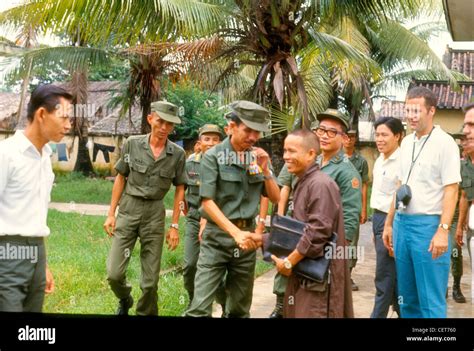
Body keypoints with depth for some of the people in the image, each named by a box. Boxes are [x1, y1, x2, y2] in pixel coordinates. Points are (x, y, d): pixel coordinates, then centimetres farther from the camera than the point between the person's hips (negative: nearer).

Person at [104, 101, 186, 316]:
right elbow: (120, 178, 4)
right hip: (128, 209, 0)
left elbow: (179, 190, 4)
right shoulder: (132, 144, -4)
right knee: (114, 273, -3)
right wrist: (111, 214, 2)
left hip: (155, 214, 0)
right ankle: (125, 300, 29)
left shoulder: (178, 154, -3)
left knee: (150, 279, 5)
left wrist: (174, 226, 0)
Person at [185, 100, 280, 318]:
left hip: (247, 235, 4)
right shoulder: (213, 156, -9)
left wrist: (265, 170, -8)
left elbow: (275, 198, 8)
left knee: (240, 308, 13)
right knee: (200, 307, -10)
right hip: (217, 236, -4)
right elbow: (207, 202, -14)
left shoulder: (259, 157, 5)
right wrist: (235, 232, -23)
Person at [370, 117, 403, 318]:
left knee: (384, 277, -1)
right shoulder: (379, 161, 12)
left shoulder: (401, 162, -16)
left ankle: (378, 315, 7)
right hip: (378, 218, 9)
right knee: (393, 276, 16)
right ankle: (403, 312, 28)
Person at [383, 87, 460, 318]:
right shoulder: (406, 142, 13)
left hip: (428, 224, -7)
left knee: (431, 301, -2)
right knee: (407, 297, 14)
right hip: (402, 223, 7)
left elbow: (451, 190, -12)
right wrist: (389, 223, 18)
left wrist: (443, 230, -20)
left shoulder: (444, 143, -8)